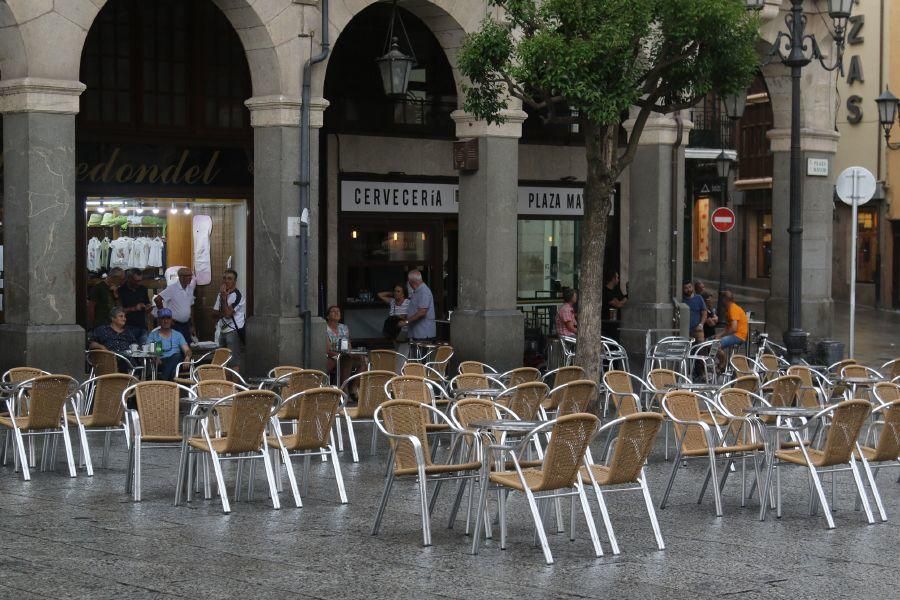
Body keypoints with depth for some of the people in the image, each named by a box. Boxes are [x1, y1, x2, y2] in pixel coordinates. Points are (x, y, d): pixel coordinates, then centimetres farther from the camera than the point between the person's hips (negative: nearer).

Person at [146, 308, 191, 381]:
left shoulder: (178, 335, 23)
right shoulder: (153, 335, 19)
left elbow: (187, 350, 12)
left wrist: (187, 356, -14)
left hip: (176, 361, 2)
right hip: (161, 362, -2)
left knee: (177, 356, -36)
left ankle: (163, 379, -48)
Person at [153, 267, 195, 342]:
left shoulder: (190, 289, 9)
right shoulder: (172, 289, -12)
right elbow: (157, 299, -20)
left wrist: (192, 326, 15)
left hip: (186, 325, 6)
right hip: (175, 325, -6)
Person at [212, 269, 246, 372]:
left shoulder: (237, 295, -11)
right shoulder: (221, 293, 16)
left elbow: (227, 313, -19)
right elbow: (215, 313, 14)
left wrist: (223, 297, -15)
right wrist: (222, 313, -8)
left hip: (234, 331, -9)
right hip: (223, 331, 9)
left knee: (234, 363, -12)